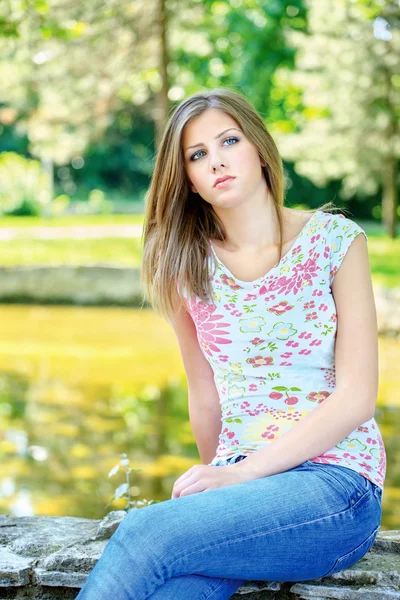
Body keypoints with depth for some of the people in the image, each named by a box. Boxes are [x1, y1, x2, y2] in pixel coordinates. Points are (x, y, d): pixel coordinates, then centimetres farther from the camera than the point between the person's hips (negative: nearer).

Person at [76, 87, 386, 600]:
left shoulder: (334, 239, -2)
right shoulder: (188, 266, 7)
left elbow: (356, 398, -8)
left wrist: (239, 474, -13)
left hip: (336, 483, -2)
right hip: (238, 477, 3)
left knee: (146, 533, -26)